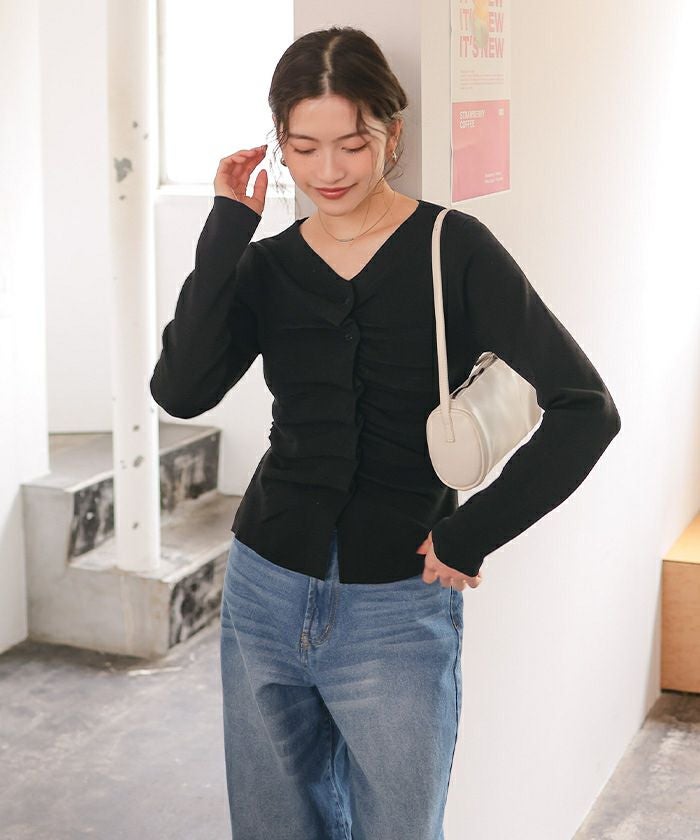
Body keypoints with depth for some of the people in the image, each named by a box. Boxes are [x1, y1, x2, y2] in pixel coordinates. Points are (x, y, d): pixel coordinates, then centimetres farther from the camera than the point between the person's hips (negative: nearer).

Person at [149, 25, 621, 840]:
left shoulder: (453, 250, -9)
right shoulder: (266, 263, 3)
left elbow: (585, 409, -15)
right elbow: (181, 391, -13)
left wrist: (471, 536, -14)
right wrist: (226, 227, -13)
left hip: (399, 611, -4)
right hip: (266, 593, 4)